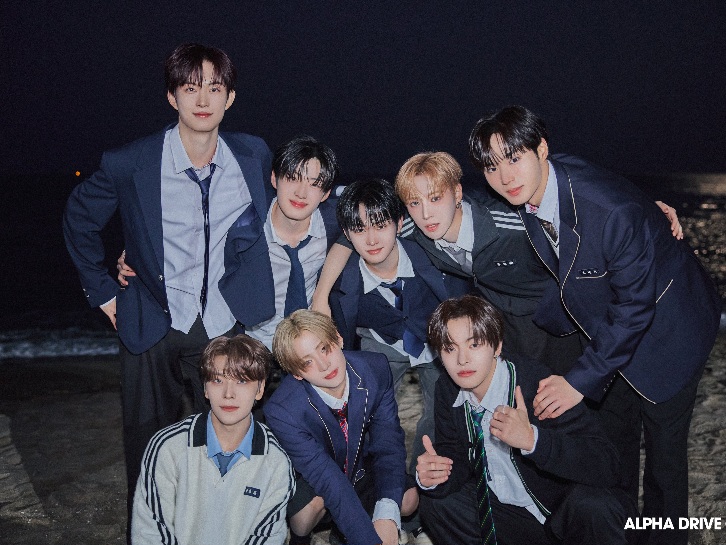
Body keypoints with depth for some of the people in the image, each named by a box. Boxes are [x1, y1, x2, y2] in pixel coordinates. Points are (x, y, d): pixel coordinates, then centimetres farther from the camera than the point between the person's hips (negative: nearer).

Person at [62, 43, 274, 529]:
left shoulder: (255, 156, -6)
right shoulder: (129, 165, -14)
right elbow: (79, 219, 4)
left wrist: (253, 294, 7)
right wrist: (103, 292, 2)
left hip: (223, 324, 2)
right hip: (154, 325, -1)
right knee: (150, 444, 11)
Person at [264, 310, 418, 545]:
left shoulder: (375, 369, -22)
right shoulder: (282, 410, -33)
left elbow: (388, 442, -22)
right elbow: (327, 479, -36)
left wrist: (387, 514, -36)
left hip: (361, 466, 4)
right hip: (307, 480, -4)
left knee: (408, 498, -18)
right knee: (314, 501, -34)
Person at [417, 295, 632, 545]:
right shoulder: (447, 389, -7)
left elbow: (606, 466, -30)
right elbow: (456, 457, 2)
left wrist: (532, 439, -43)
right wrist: (431, 476, -22)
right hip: (500, 511, 6)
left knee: (593, 506, -34)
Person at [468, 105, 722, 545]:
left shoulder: (611, 209, -37)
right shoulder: (526, 197, -13)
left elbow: (635, 306, -29)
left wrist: (581, 380, -26)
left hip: (665, 325, -7)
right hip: (610, 326, 7)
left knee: (663, 448, 5)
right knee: (613, 435, 20)